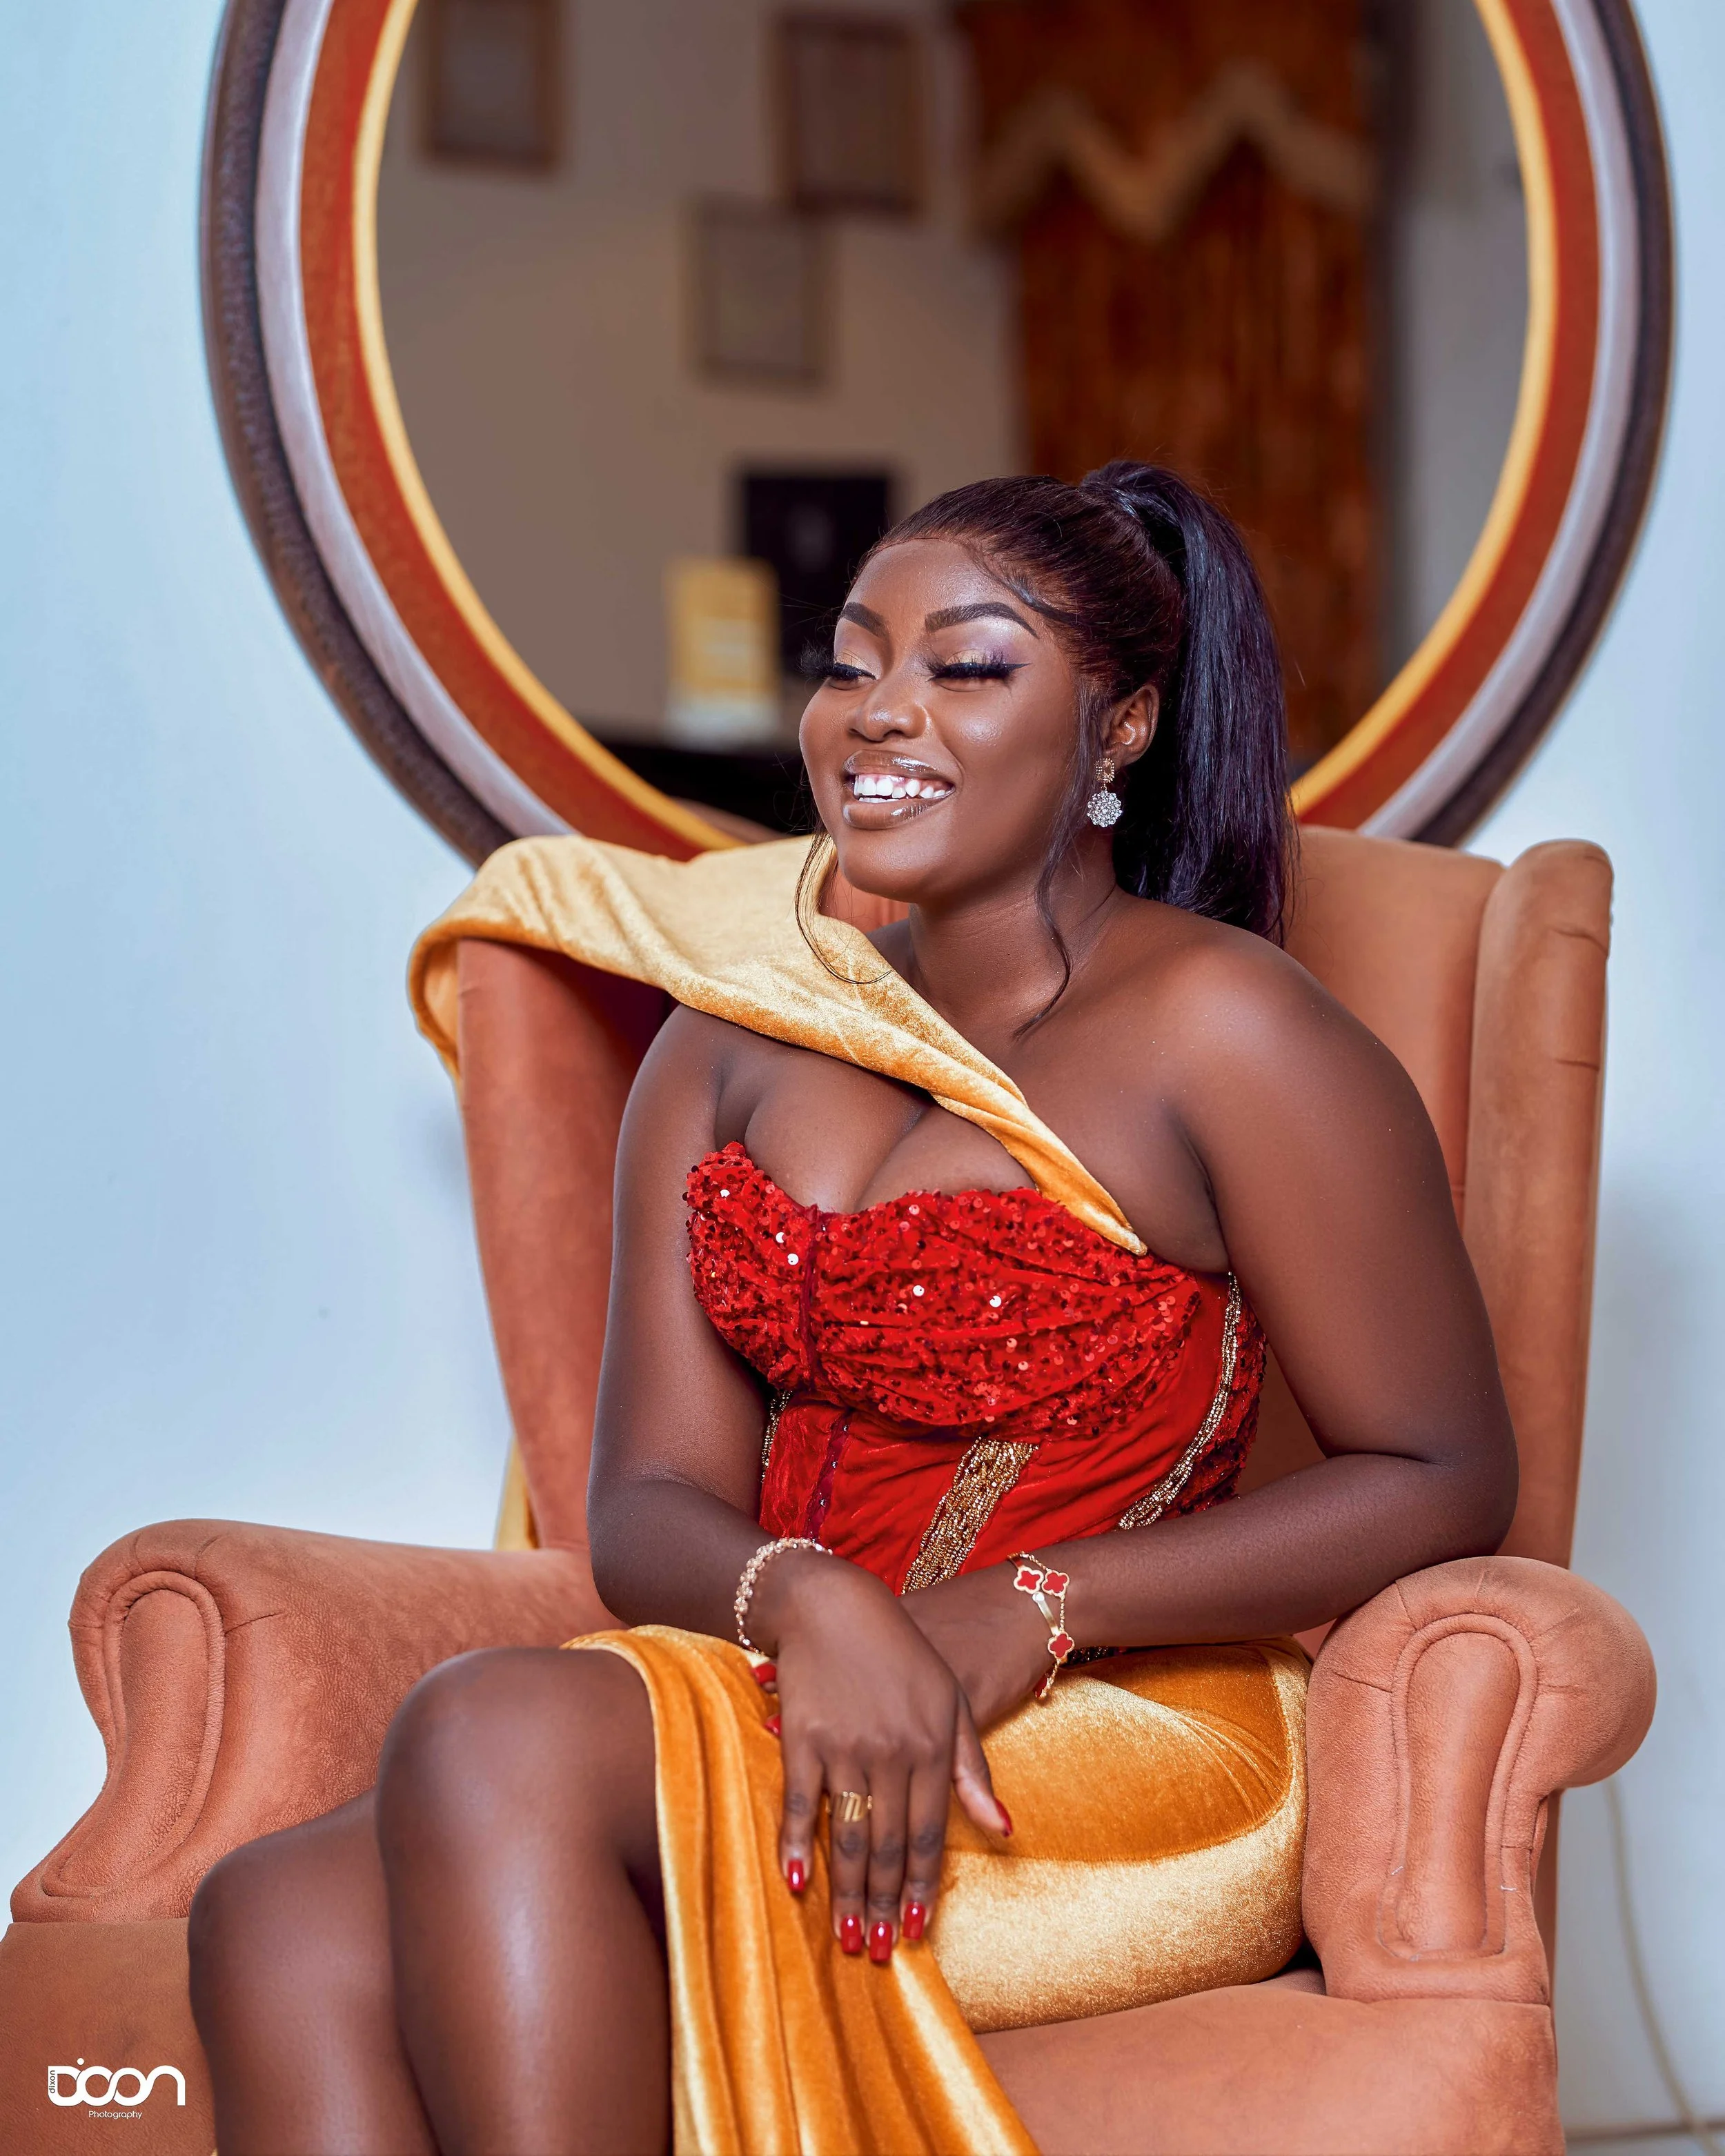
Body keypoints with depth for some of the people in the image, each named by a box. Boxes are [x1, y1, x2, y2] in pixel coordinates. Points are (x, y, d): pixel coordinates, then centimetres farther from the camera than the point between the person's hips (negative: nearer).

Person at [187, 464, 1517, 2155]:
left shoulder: (1220, 1033, -5)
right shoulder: (726, 1043, 13)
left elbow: (1443, 1480, -4)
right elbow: (648, 1503, 6)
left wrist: (1031, 1610, -13)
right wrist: (805, 1603, -19)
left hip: (1127, 1757, -5)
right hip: (787, 1706, 6)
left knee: (497, 1735, -30)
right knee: (285, 1927, -23)